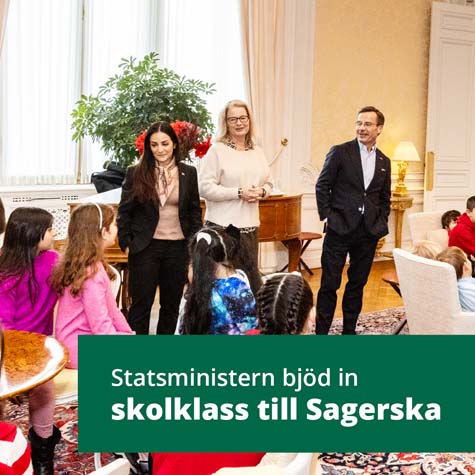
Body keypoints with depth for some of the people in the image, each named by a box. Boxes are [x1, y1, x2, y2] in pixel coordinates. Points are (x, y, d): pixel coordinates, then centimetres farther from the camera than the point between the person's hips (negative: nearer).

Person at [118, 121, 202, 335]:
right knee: (141, 303, 1)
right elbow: (124, 211, 2)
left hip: (178, 247, 3)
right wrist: (126, 243, -4)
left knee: (171, 305, 12)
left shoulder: (188, 173, 4)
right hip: (145, 247, -2)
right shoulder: (135, 173, -2)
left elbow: (195, 211, 10)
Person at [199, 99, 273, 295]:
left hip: (250, 226, 6)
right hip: (222, 227, -6)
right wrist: (239, 193, -16)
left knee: (250, 277, 9)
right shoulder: (217, 150, -5)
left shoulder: (257, 152, 13)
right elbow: (205, 188, -12)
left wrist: (262, 191, -2)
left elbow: (268, 183, 22)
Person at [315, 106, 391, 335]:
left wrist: (381, 223, 8)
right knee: (329, 284, -1)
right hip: (340, 229, -4)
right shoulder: (340, 152, -2)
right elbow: (322, 186, -1)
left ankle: (349, 330, 24)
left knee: (358, 283, 12)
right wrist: (326, 216, -6)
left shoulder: (384, 162, 11)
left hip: (369, 232, 4)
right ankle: (321, 331, 7)